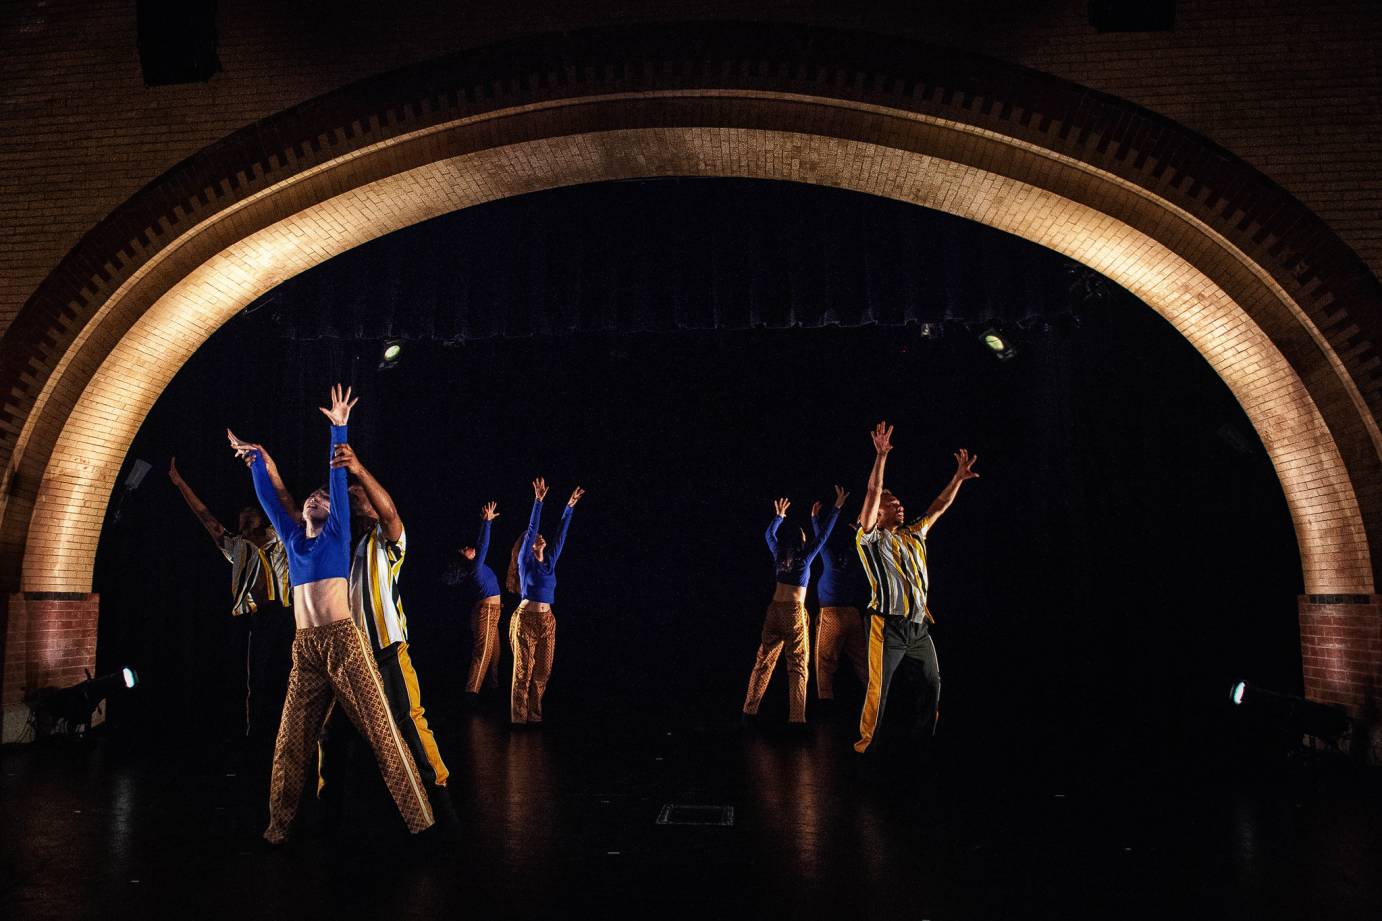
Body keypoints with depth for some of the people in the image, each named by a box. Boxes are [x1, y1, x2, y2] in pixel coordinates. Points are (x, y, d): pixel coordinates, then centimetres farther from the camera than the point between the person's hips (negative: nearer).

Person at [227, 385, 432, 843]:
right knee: (290, 741, 8)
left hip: (343, 640, -5)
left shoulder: (337, 533, 7)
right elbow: (268, 499, 24)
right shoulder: (292, 539, 19)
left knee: (382, 730, -7)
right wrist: (256, 459, 28)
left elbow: (338, 481, 1)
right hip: (305, 648, 5)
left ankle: (419, 817, -4)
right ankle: (279, 825, 23)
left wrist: (339, 430, -3)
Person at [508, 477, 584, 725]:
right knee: (524, 670, -1)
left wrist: (569, 507, 10)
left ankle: (534, 714, 15)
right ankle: (519, 716, 6)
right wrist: (538, 501, -16)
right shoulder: (525, 560, -1)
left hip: (547, 619, 6)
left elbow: (561, 535, 12)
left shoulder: (550, 561, 12)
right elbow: (531, 529, -10)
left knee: (542, 670, 7)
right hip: (526, 618, -6)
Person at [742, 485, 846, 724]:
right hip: (794, 611, -5)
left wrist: (779, 516, 41)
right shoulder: (805, 556, -2)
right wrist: (837, 507, 4)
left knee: (764, 661, 9)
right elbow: (824, 534, -1)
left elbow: (769, 534, 27)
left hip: (774, 609, 5)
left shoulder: (779, 554, 9)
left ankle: (749, 711, 11)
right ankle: (796, 717, -9)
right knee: (798, 665, -2)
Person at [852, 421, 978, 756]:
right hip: (889, 625, -7)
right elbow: (872, 493, -13)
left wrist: (959, 477, 17)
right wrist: (881, 456, -21)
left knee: (932, 683, 11)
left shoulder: (914, 536, 19)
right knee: (879, 687, -6)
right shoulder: (871, 539, -2)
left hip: (919, 625, 7)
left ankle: (923, 737, 25)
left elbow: (938, 508, 23)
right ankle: (867, 741, 7)